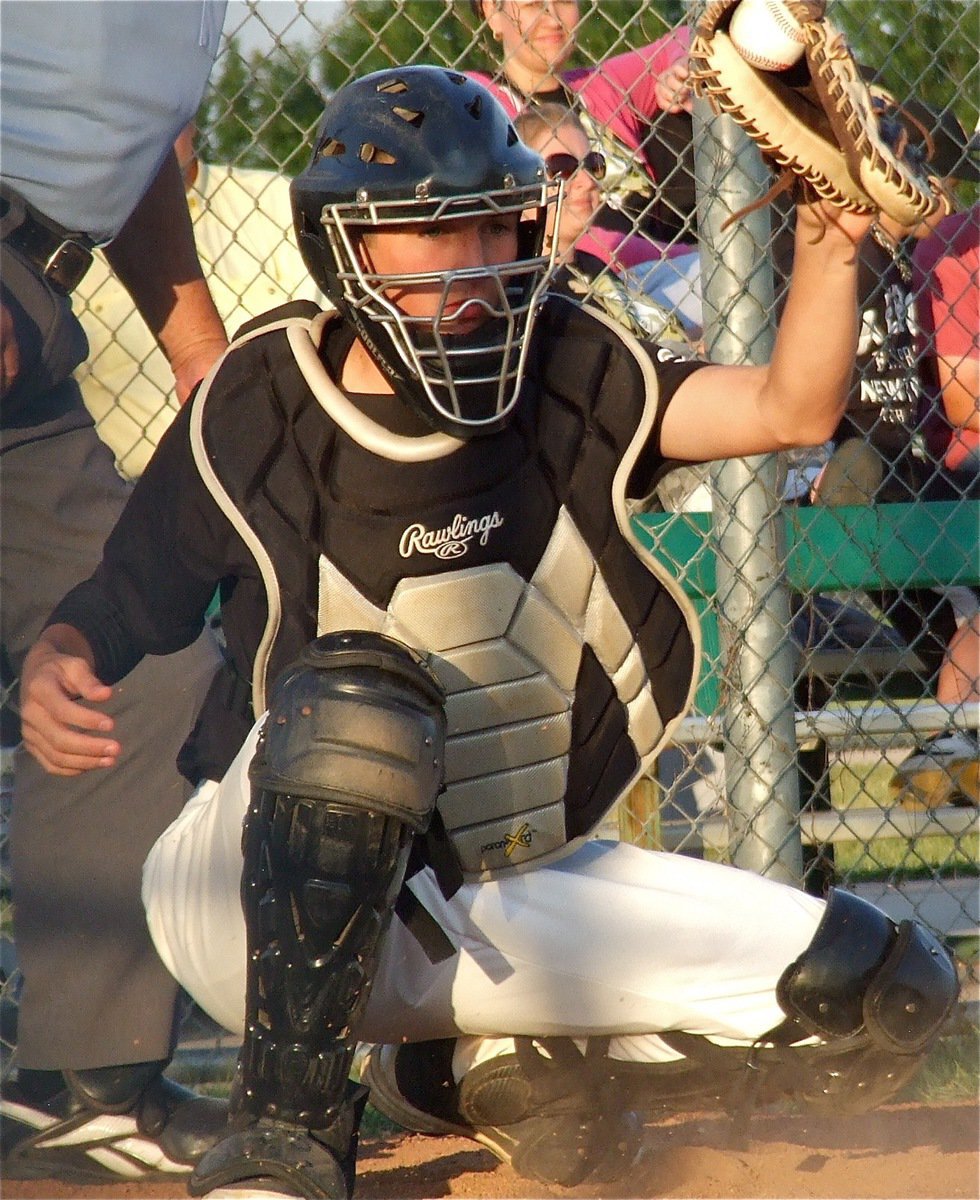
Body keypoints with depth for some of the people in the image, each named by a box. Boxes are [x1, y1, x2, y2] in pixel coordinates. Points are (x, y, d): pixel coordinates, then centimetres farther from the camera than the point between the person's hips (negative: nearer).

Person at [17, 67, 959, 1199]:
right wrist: (52, 668, -22)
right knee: (357, 688, -38)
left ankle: (483, 1067, 12)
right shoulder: (261, 401, -8)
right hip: (260, 904, -4)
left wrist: (828, 241, -29)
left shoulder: (569, 375, -1)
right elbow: (128, 594, 0)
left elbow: (791, 409, -13)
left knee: (882, 996, -7)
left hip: (498, 895, 4)